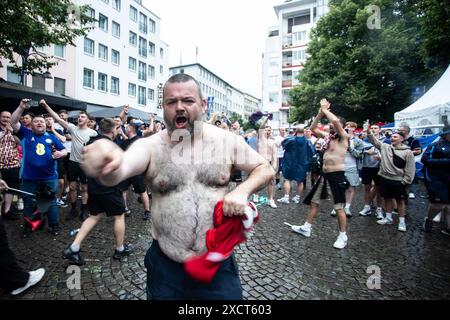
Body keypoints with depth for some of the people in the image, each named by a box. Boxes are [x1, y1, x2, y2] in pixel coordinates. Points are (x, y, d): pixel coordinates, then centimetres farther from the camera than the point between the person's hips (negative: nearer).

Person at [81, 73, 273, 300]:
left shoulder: (227, 140, -5)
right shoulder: (150, 146, -9)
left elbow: (265, 169, 3)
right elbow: (118, 171, -27)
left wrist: (243, 190, -16)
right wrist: (107, 165, -50)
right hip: (165, 264, 1)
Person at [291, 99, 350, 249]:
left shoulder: (343, 137, -9)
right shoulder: (327, 136, 11)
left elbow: (335, 120, -26)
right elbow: (313, 128, 14)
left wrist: (325, 109, -10)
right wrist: (321, 112, 6)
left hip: (337, 175, -8)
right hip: (324, 174, 8)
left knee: (339, 207, -1)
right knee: (314, 201, 13)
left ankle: (343, 236, 16)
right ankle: (306, 228, 25)